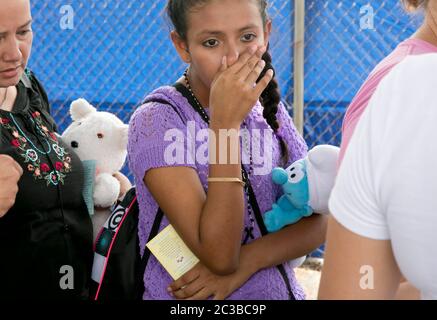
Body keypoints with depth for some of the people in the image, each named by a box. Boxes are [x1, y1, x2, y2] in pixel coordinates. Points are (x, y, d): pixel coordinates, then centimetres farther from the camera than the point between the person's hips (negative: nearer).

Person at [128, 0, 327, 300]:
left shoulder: (270, 108, -3)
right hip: (191, 299, -4)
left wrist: (246, 260, -22)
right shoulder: (156, 121, -19)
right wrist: (226, 123, -29)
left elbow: (317, 219, -6)